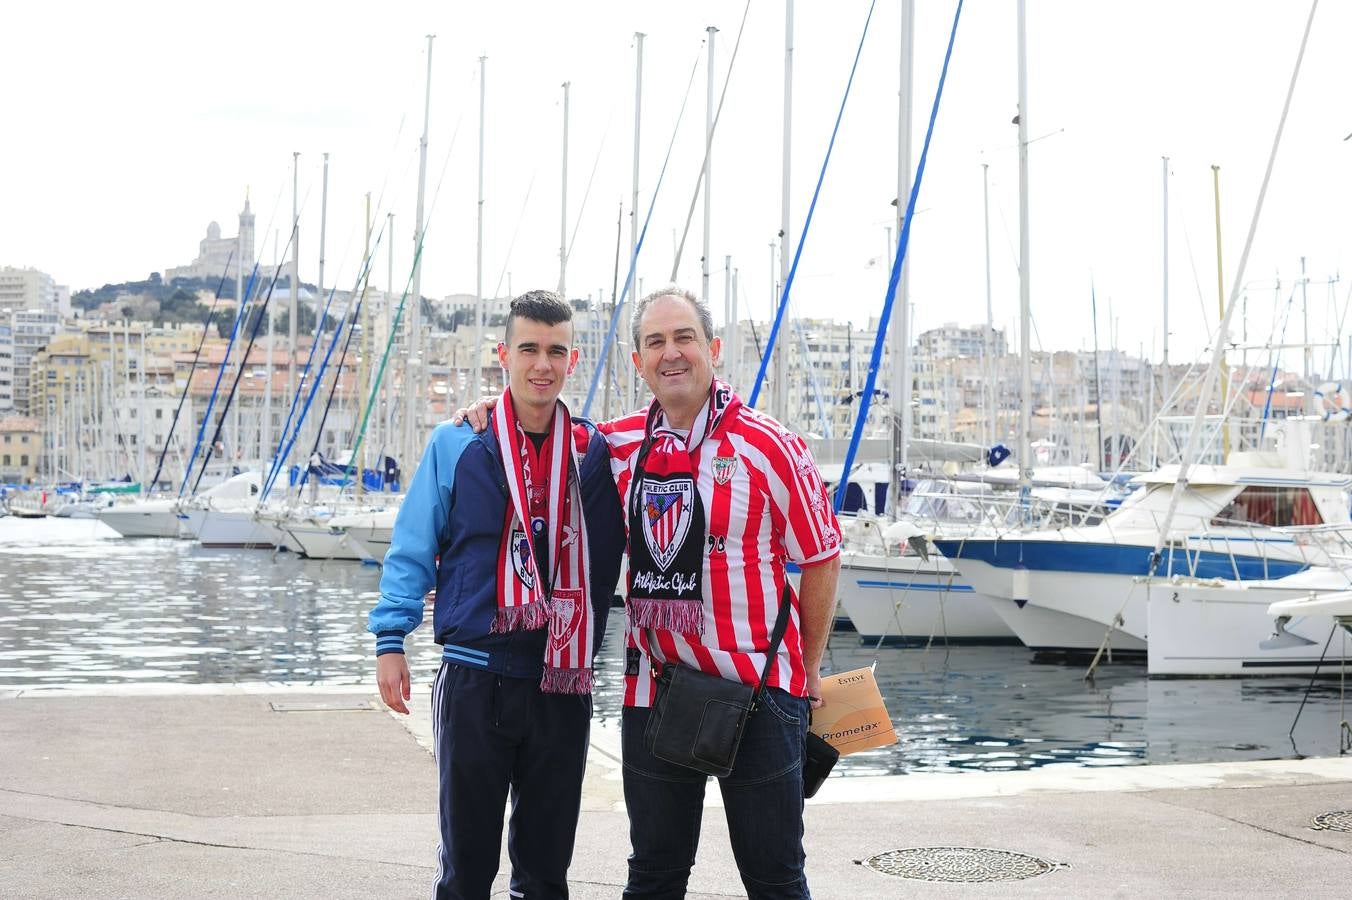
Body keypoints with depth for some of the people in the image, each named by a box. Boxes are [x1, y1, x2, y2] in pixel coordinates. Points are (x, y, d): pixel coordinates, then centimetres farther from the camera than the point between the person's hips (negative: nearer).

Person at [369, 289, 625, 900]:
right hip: (473, 681, -2)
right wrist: (390, 641, -6)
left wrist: (587, 649, 2)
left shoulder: (594, 453, 4)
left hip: (562, 684, 2)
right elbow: (412, 550, 1)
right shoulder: (456, 444, -1)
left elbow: (605, 561, 9)